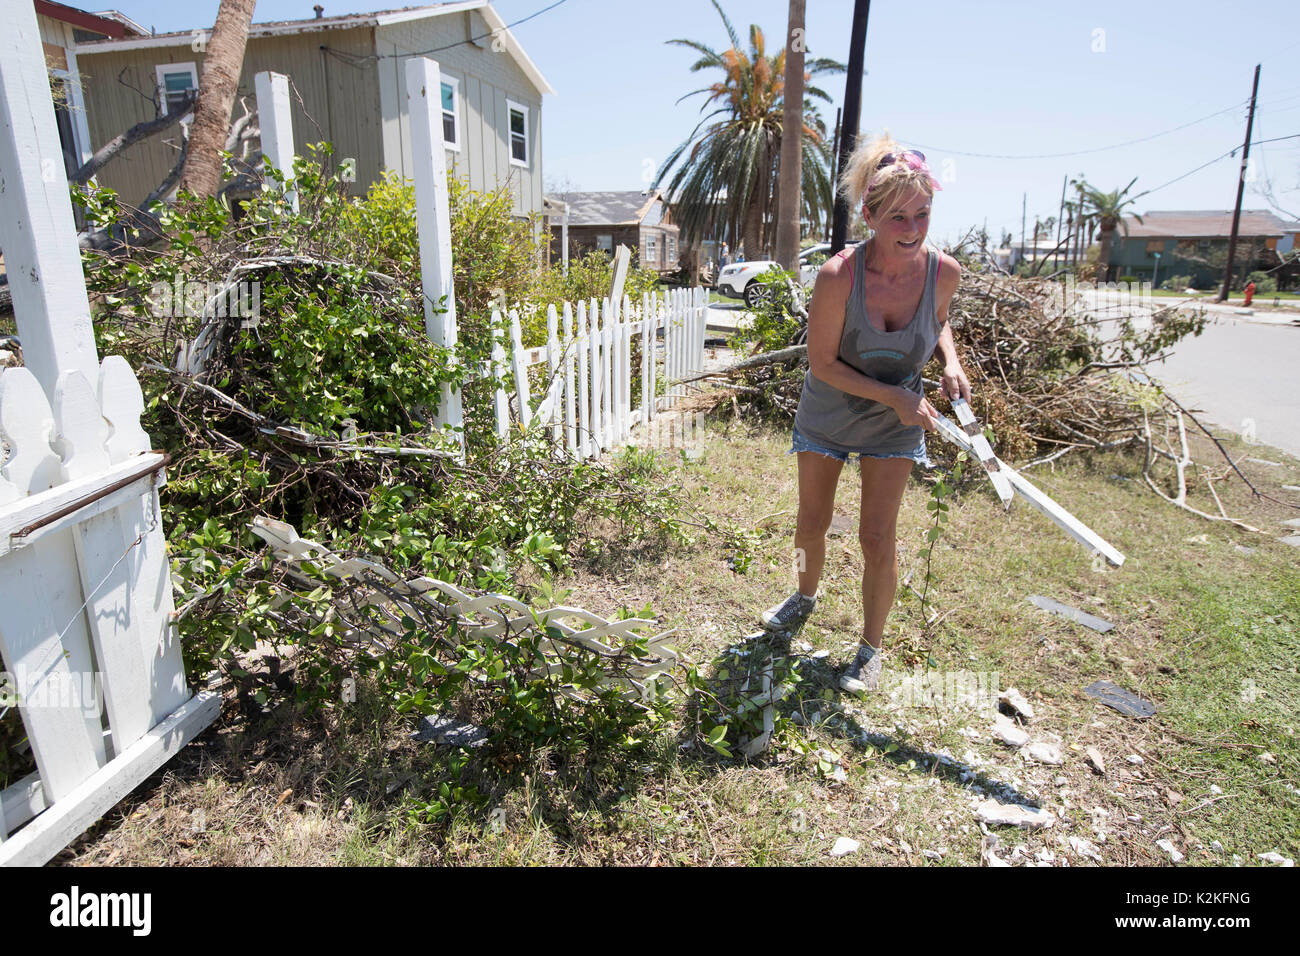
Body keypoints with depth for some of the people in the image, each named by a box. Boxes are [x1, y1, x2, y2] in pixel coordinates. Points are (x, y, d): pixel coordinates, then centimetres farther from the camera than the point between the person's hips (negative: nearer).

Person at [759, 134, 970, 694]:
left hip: (895, 424, 1)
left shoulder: (944, 271, -17)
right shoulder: (838, 275, -27)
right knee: (812, 523, 11)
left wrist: (951, 363, -12)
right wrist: (895, 395, -24)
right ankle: (806, 597, 44)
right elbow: (822, 363, -19)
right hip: (828, 412, -1)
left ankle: (872, 647, 21)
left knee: (877, 538, -2)